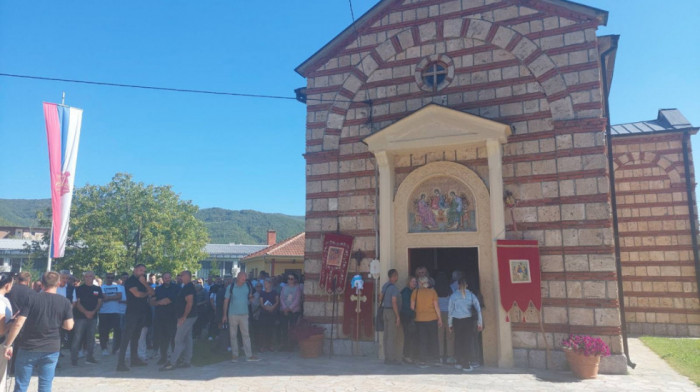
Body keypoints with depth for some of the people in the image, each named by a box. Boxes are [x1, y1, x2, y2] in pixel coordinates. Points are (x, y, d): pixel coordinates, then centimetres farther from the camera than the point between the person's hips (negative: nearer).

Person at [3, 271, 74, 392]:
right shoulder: (65, 302, -3)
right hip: (51, 350, 1)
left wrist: (8, 344, -4)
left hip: (28, 348, -1)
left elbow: (18, 324, -12)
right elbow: (69, 326, -4)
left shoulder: (31, 299, -7)